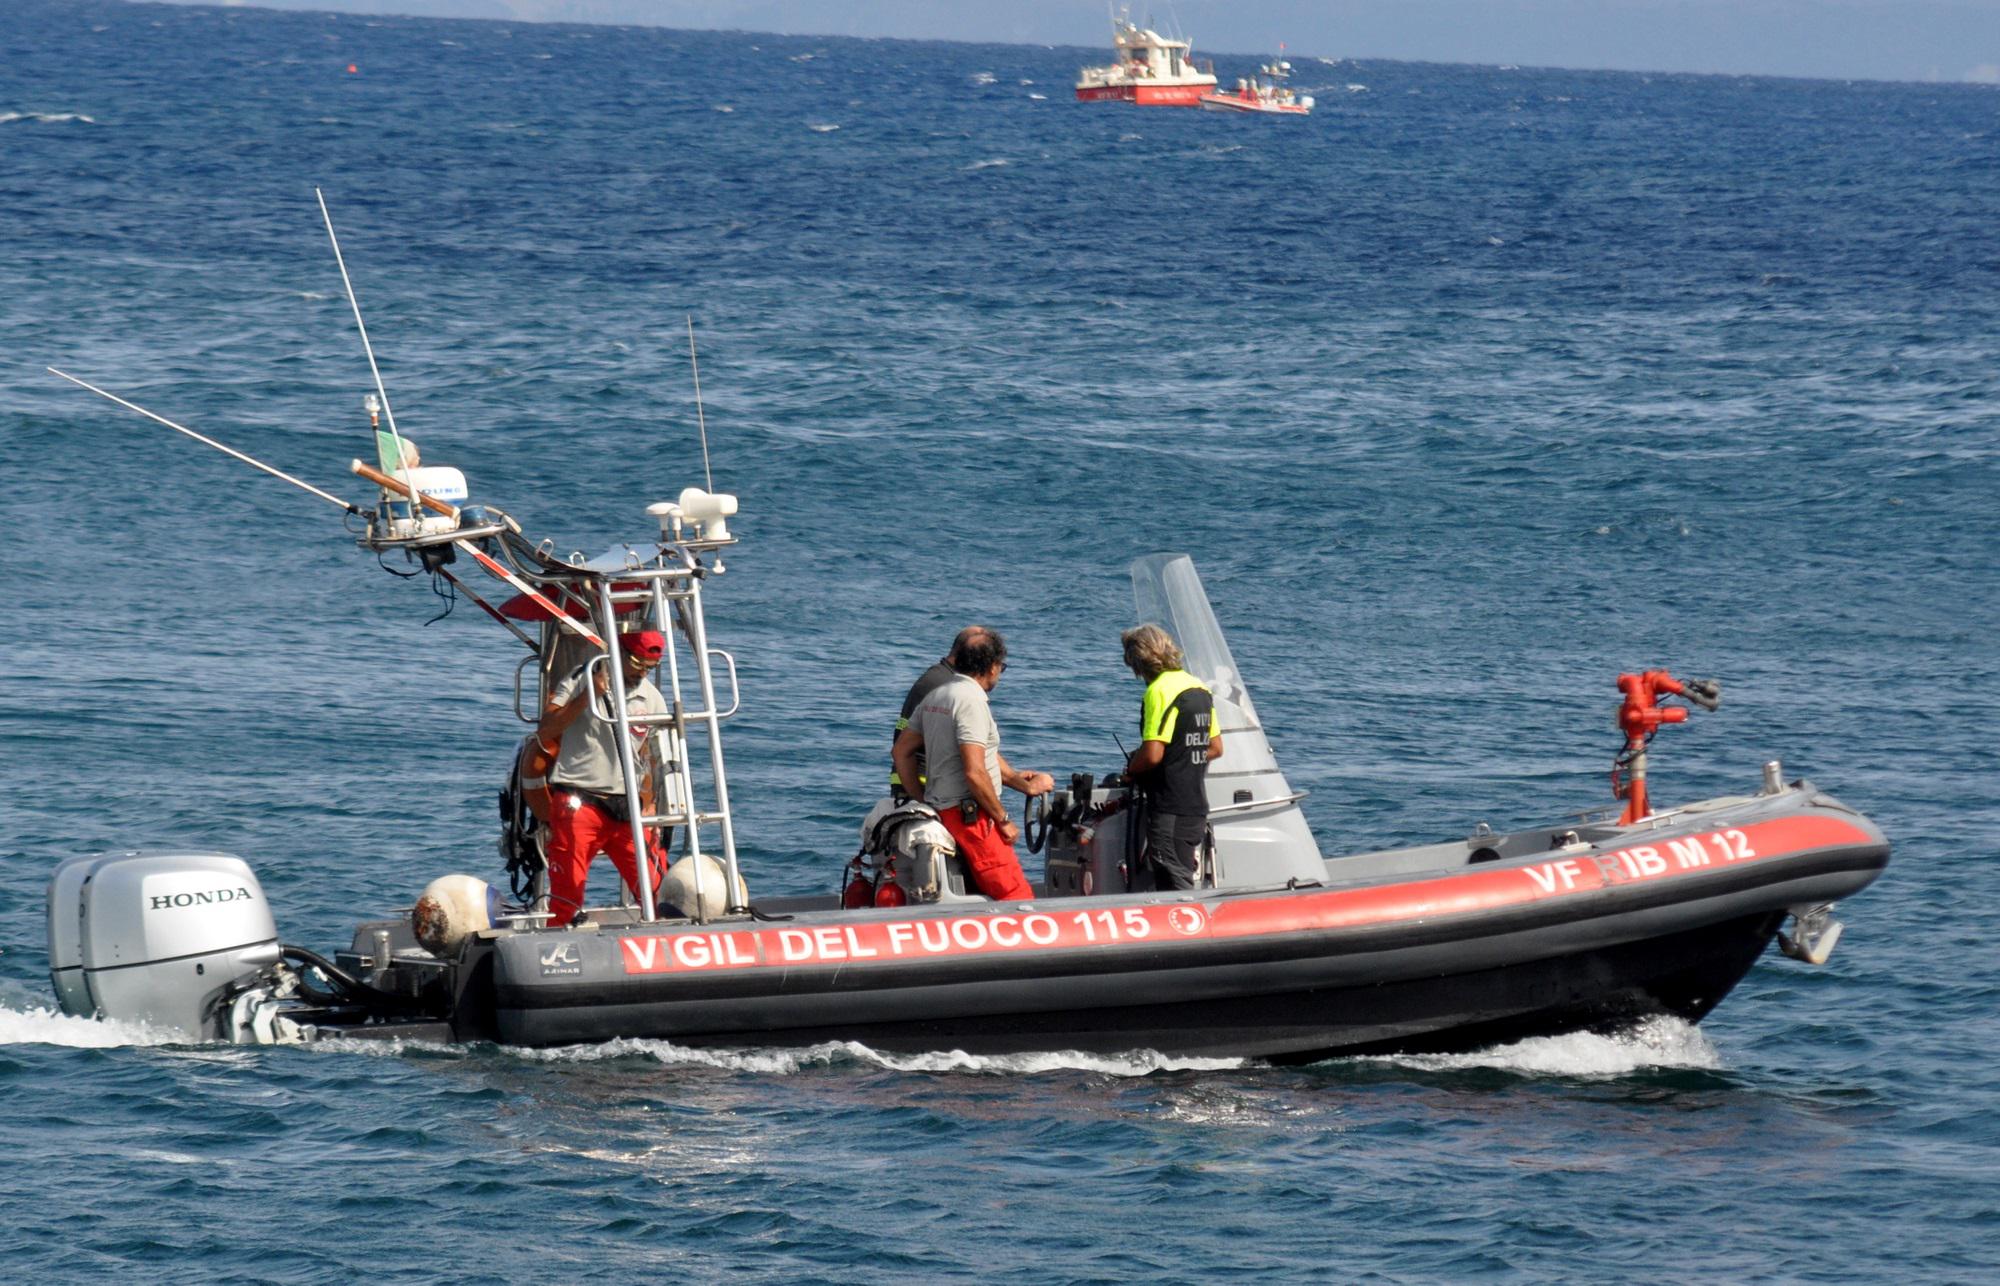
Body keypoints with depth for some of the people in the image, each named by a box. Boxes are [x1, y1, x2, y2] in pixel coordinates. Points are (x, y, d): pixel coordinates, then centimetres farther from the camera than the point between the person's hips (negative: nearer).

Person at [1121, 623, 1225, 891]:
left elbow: (1152, 754, -20)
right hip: (1197, 806, 9)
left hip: (1169, 806, -9)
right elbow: (1216, 749, 20)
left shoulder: (1159, 690, -14)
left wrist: (1131, 769, -1)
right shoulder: (1199, 688, 13)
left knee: (1174, 887, -9)